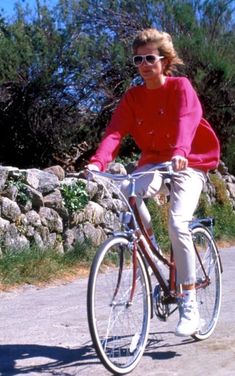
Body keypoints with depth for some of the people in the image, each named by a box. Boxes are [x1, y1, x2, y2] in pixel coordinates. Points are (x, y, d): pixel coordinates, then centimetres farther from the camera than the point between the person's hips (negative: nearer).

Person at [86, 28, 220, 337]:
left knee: (177, 222, -25)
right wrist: (97, 163, -34)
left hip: (189, 164, -3)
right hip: (153, 162, 3)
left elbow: (186, 121, -30)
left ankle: (190, 304, -15)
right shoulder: (132, 97, 0)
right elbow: (115, 131, -15)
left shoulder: (181, 87, -10)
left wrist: (180, 152, -51)